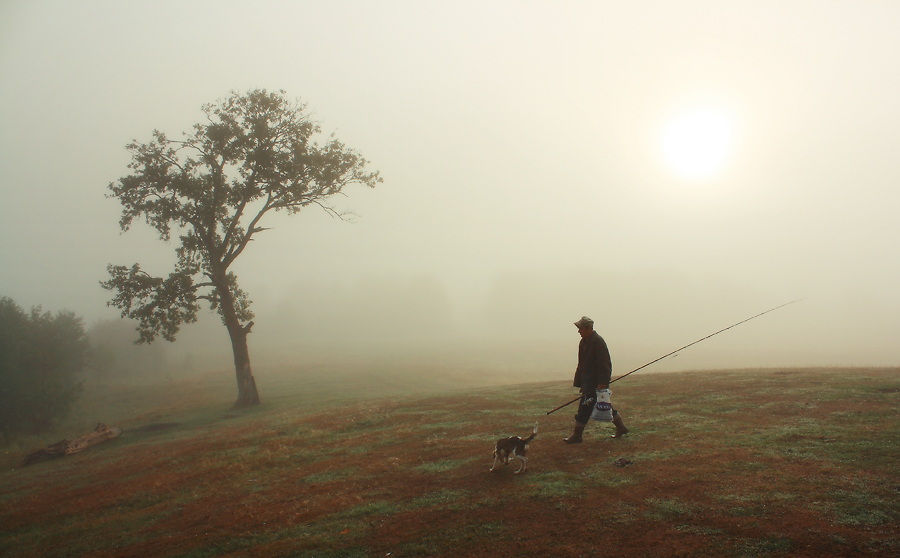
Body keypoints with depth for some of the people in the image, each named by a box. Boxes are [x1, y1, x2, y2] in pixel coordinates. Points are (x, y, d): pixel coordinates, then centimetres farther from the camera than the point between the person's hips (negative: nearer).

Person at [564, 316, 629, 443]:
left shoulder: (598, 341, -15)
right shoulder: (584, 342, 13)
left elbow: (604, 364, -19)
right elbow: (581, 364, 20)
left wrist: (602, 382, -23)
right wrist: (578, 381, 18)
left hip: (594, 383, -9)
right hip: (587, 381, 9)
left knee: (584, 408, -8)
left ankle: (576, 436, -2)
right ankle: (621, 428, 25)